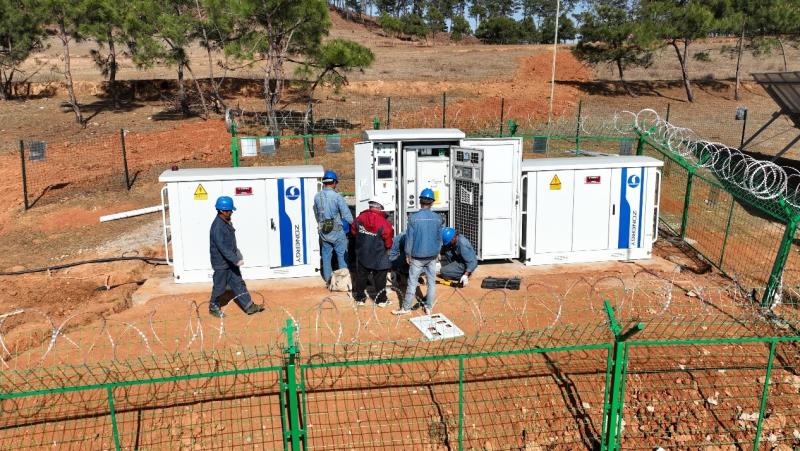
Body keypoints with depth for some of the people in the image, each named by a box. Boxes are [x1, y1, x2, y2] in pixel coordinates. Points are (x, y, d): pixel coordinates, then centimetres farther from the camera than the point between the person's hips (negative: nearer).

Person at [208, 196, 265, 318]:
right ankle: (213, 307, 27)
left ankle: (249, 306, 15)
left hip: (231, 261, 9)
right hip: (221, 262, -9)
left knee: (238, 283, 10)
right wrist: (236, 260, -30)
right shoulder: (217, 226, -25)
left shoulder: (227, 222, 5)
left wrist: (235, 258, 21)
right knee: (219, 286, 8)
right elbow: (222, 247, -29)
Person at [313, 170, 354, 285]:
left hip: (323, 231, 5)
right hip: (337, 231, -5)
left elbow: (316, 214, 11)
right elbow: (347, 215, -14)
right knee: (342, 254, 7)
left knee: (326, 254, 14)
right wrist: (352, 222, 3)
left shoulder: (317, 197, -1)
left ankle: (328, 278, 20)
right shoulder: (337, 196, -17)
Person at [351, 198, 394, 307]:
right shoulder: (383, 222, -20)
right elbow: (388, 238, -17)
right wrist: (388, 247, 4)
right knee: (380, 278, 9)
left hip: (362, 254, 3)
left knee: (361, 276, 16)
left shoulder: (360, 218, -8)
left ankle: (360, 298, 25)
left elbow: (353, 231, 6)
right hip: (378, 256, -3)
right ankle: (381, 299, 17)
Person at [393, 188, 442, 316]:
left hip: (417, 256, -3)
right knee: (431, 282, 11)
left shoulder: (414, 218, -13)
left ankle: (406, 308, 10)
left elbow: (409, 237, -9)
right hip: (432, 256, 3)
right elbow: (439, 238, 5)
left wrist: (408, 254, 1)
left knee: (412, 282, 4)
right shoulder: (437, 218, -3)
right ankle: (429, 308, 17)